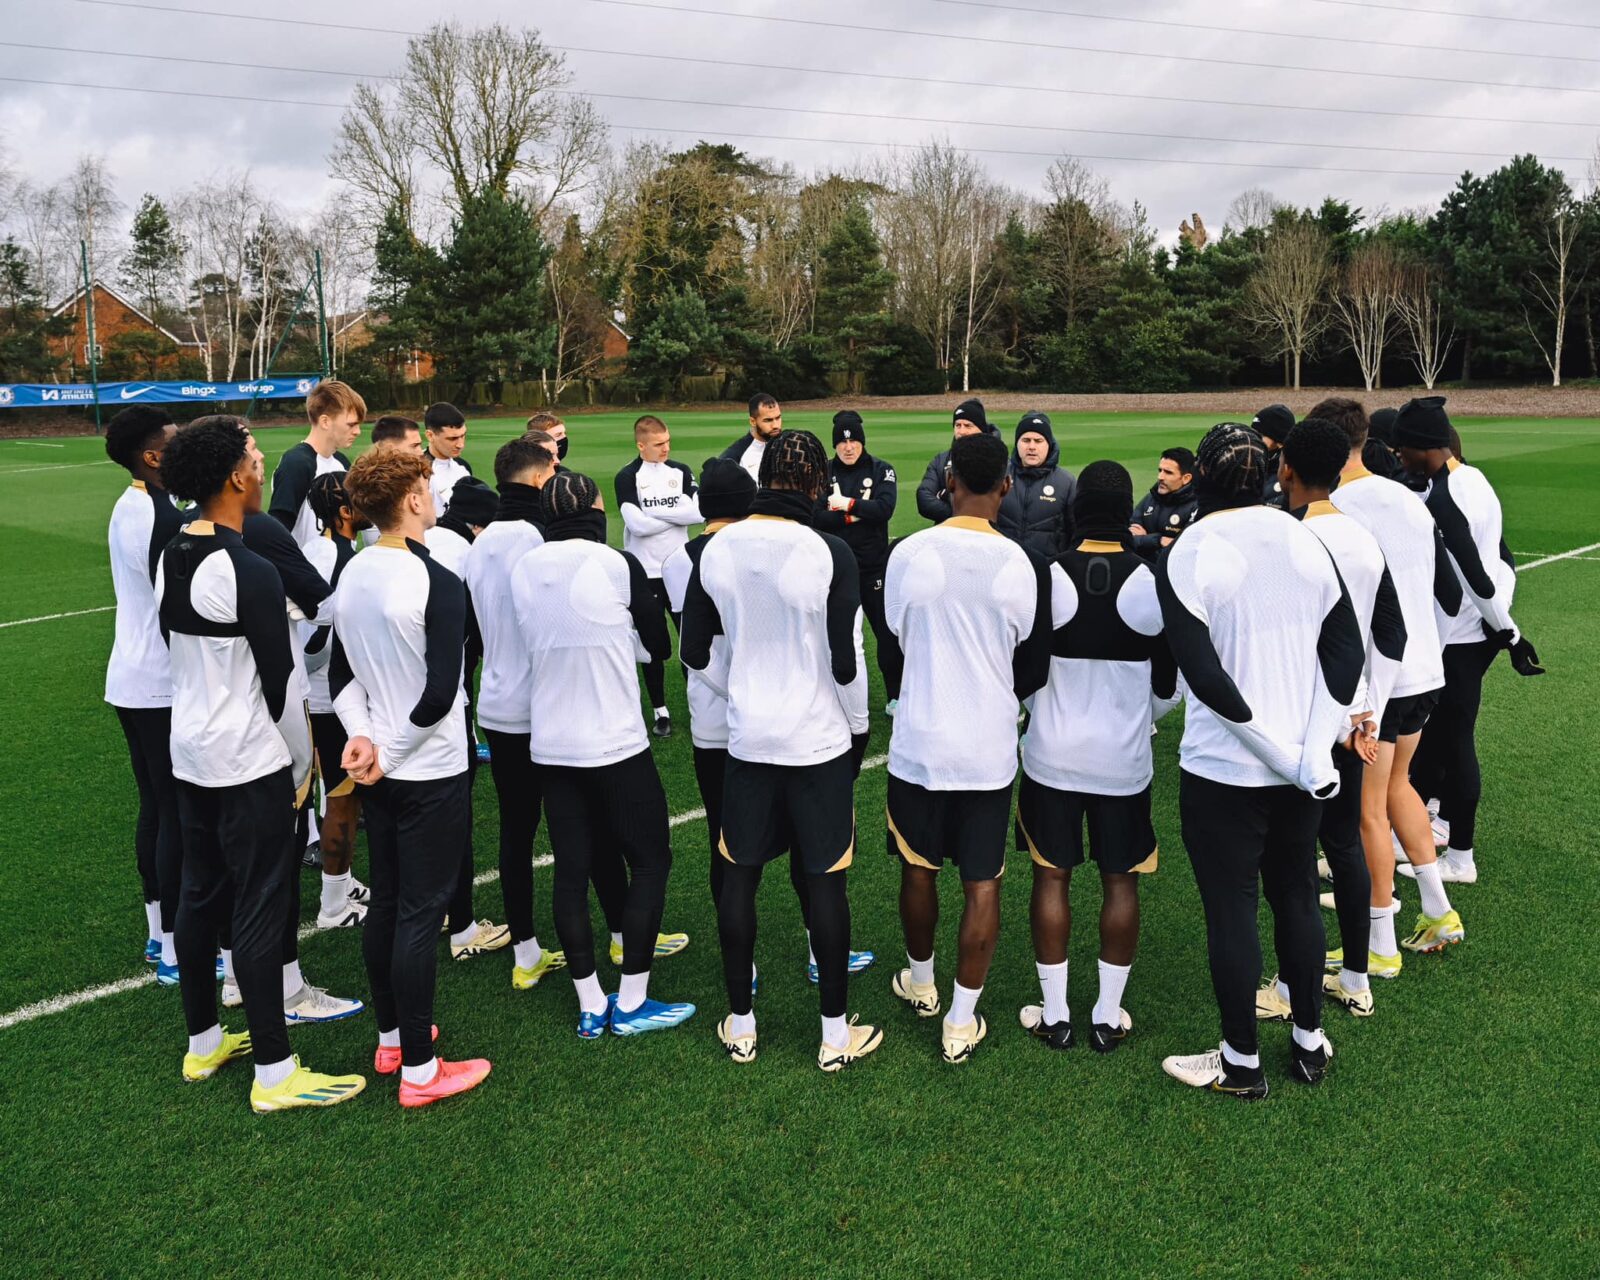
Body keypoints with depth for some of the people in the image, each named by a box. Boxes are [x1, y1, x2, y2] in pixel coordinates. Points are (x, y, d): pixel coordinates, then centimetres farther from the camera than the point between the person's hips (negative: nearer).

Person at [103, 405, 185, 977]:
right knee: (178, 815, -1)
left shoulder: (126, 508, 9)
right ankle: (175, 952, 8)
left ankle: (157, 933, 28)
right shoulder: (165, 520, -21)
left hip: (129, 679, 9)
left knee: (153, 807, 17)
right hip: (165, 688, -9)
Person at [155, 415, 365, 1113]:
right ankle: (274, 1074, 9)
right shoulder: (251, 572, -21)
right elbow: (280, 682, -16)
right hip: (250, 764, -9)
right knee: (259, 913, -1)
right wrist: (302, 766, -3)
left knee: (200, 896, 18)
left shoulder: (171, 558, 4)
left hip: (190, 753, 9)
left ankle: (204, 1041, 33)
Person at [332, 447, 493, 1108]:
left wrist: (362, 735, -4)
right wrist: (389, 753, -11)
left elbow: (341, 674, 8)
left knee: (385, 903, 17)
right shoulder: (437, 583, -19)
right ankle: (420, 1071, 11)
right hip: (431, 773, -7)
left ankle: (391, 1039, 32)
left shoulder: (352, 576, 3)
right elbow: (440, 693, -22)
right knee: (420, 914, 0)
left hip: (377, 770, 7)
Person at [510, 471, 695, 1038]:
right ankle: (631, 1002, 11)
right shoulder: (616, 564, -10)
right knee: (651, 862, 8)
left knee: (571, 871, 9)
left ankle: (590, 1006, 17)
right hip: (615, 744, -5)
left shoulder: (522, 571, 2)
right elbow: (659, 645, 0)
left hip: (550, 746, 5)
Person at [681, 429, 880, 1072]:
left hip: (746, 739, 3)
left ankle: (740, 1025, 25)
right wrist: (857, 727, 5)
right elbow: (846, 663, -12)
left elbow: (694, 652, 4)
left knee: (738, 875, 13)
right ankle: (836, 1033, 19)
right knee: (826, 881, 8)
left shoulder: (716, 550, -3)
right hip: (820, 741, -3)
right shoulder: (829, 555, -15)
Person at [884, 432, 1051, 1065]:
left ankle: (921, 982, 40)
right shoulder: (1024, 564, -11)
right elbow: (1032, 668, 0)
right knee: (982, 883, 9)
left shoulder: (907, 554, -11)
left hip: (918, 743, 1)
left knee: (919, 869, 19)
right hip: (990, 748, -1)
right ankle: (962, 1021, 15)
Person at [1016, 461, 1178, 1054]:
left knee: (1051, 877, 11)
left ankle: (1055, 1015, 18)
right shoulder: (1154, 582, -9)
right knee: (1121, 882, 12)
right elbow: (1168, 685, 1)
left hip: (1052, 755, 0)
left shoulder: (1046, 578, -11)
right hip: (1125, 759, 1)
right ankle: (1108, 1016, 20)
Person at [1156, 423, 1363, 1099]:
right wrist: (1312, 751, -5)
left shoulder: (1186, 556, -14)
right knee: (1296, 896, 20)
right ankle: (1309, 1042, 35)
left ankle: (1241, 1062, 22)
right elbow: (1346, 648, -1)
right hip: (1304, 770, 5)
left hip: (1223, 770, -5)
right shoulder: (1305, 540, 0)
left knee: (1230, 910, 8)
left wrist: (1289, 758, -12)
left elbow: (1204, 675, -19)